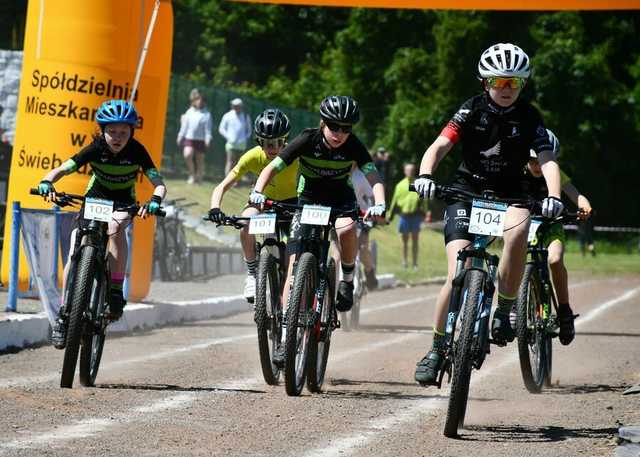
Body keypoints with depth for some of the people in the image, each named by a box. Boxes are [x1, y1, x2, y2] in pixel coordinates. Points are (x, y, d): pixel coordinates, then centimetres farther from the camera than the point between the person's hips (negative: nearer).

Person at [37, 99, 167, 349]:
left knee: (115, 227, -37)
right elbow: (61, 170, -25)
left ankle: (116, 292, -30)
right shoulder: (95, 149, -20)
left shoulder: (136, 151, -21)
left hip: (123, 204, -1)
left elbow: (159, 183, -27)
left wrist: (155, 201, -50)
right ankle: (64, 315, -1)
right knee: (75, 254, -13)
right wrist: (47, 182, -47)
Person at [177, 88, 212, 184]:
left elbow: (208, 128, -2)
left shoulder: (206, 114, 1)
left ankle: (199, 178, 16)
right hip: (189, 138, 2)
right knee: (187, 155, -19)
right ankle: (192, 175, -4)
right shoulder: (189, 112, 11)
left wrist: (208, 139, -14)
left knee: (200, 159, 3)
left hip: (200, 140, -2)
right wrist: (180, 137, 15)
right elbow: (184, 126, 16)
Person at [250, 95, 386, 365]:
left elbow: (373, 178, -26)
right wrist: (258, 192, -39)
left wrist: (379, 204, -47)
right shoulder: (307, 140, -19)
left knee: (347, 230, -36)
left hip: (340, 202, 0)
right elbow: (272, 168, -21)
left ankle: (347, 280, -6)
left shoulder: (353, 146, -18)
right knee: (295, 263, -15)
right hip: (308, 201, 0)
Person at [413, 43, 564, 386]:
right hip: (466, 192, -1)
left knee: (518, 229, -35)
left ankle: (504, 311, -19)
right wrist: (425, 175, -38)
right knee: (458, 275, -15)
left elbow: (547, 160, -16)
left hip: (508, 196, 1)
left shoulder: (528, 117, -4)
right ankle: (437, 348, 1)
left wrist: (553, 196, -35)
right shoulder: (472, 110, -6)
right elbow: (439, 146, -17)